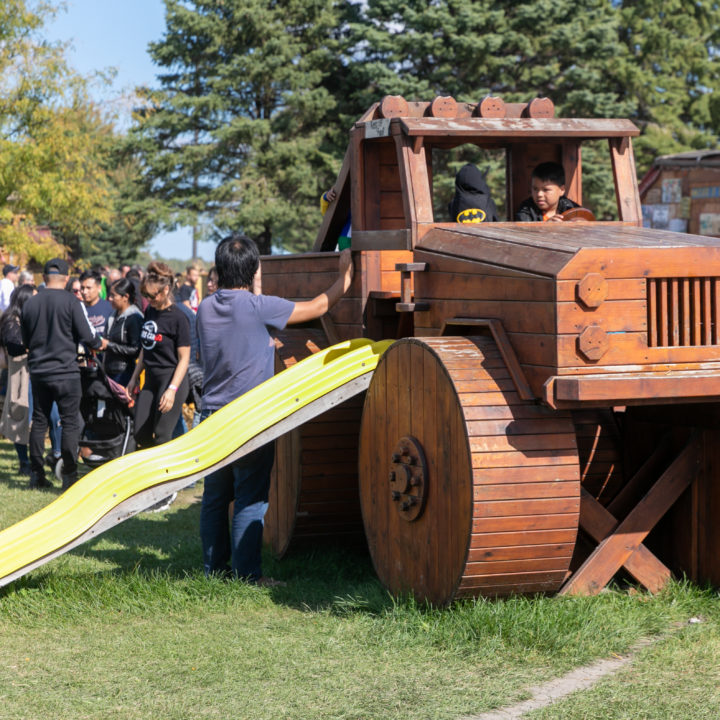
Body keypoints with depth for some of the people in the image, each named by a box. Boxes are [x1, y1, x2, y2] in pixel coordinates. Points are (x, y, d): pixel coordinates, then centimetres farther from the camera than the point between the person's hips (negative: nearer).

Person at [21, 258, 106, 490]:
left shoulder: (30, 304, 3)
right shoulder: (70, 302, -11)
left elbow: (26, 340, 13)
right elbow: (86, 335, -11)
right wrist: (100, 343, 10)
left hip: (38, 372, 5)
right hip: (65, 371, -5)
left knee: (39, 421, 12)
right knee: (70, 423, 2)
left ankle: (36, 474, 15)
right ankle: (69, 475, 1)